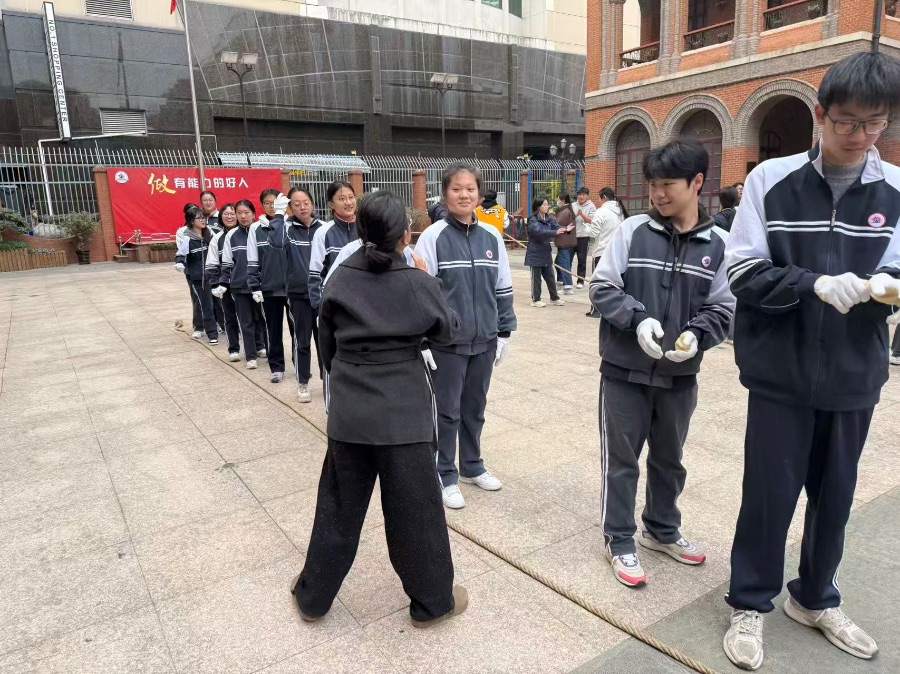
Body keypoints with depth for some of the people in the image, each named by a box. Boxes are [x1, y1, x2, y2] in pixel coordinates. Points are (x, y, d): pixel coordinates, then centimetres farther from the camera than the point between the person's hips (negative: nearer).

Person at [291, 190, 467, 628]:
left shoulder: (340, 280, -1)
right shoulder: (418, 283, -10)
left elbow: (327, 344, 8)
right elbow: (448, 331, 6)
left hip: (348, 411, 3)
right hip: (403, 411, -3)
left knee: (339, 505, 18)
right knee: (414, 508, 10)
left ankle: (313, 595, 34)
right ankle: (432, 601, 27)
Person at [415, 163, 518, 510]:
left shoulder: (491, 237, 4)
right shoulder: (433, 237, -8)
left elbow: (503, 289, 10)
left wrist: (504, 332, 10)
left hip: (484, 340, 4)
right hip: (447, 342, -4)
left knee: (475, 408, 17)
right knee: (447, 411, 7)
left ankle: (472, 466, 35)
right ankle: (446, 476, 23)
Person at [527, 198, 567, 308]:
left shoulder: (548, 218, 7)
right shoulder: (533, 220, -14)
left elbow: (557, 227, -4)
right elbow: (539, 231, -30)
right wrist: (555, 232, -39)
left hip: (546, 253, 7)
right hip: (535, 254, -6)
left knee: (550, 277, 13)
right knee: (536, 278, 2)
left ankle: (554, 298, 23)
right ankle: (535, 300, 13)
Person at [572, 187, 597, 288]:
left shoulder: (591, 206, 0)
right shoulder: (573, 206, 11)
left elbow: (591, 221, -11)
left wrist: (582, 214, -23)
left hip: (584, 236, -4)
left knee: (582, 259, -1)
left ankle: (580, 281, 6)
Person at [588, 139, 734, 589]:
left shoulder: (717, 244, -1)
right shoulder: (632, 231, -6)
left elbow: (722, 308, 1)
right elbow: (602, 288, -5)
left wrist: (697, 335, -19)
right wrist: (638, 318, -21)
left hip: (680, 374, 3)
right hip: (625, 370, -2)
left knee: (669, 459, 19)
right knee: (621, 459, 8)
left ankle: (662, 530, 41)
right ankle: (619, 541, 26)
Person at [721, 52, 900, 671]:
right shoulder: (772, 180, -6)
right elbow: (744, 274, -10)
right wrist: (814, 283, -25)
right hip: (782, 373, -3)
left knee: (836, 495, 16)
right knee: (770, 493, 6)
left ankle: (816, 599, 39)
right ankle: (750, 606, 27)